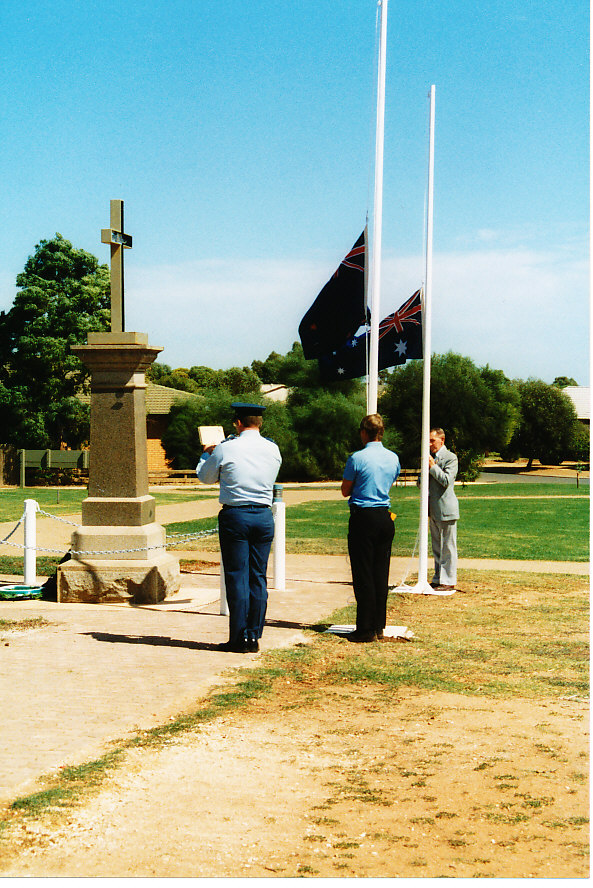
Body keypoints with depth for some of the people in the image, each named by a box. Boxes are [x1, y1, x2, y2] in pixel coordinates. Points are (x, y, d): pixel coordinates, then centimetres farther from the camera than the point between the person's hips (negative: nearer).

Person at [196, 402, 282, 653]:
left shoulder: (226, 449, -8)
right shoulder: (273, 449, 4)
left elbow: (205, 476, 8)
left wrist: (206, 454, 29)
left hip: (235, 516, -4)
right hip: (264, 516, 4)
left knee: (237, 578, 0)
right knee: (258, 578, 8)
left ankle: (240, 639, 1)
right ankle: (254, 637, 11)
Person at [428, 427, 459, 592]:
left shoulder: (450, 458, -8)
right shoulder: (430, 457, 16)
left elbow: (447, 481, -18)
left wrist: (432, 466, -16)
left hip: (446, 508, -8)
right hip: (433, 509, 8)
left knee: (448, 547, -3)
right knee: (436, 547, 14)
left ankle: (449, 581, 0)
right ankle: (438, 579, 22)